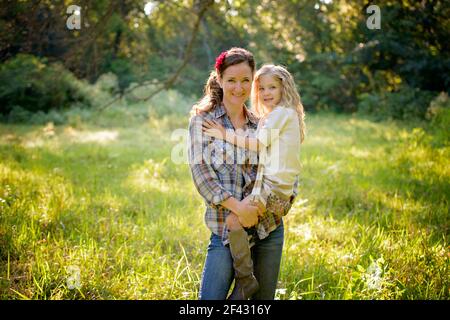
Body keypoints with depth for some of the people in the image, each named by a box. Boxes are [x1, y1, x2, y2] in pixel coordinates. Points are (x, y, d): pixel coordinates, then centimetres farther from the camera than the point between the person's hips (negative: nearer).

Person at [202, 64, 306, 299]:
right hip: (278, 185, 11)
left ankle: (246, 280, -15)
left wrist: (224, 135, -9)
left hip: (276, 187, -11)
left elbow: (258, 144, -12)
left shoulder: (282, 113, -6)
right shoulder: (269, 117, 23)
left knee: (234, 219, -23)